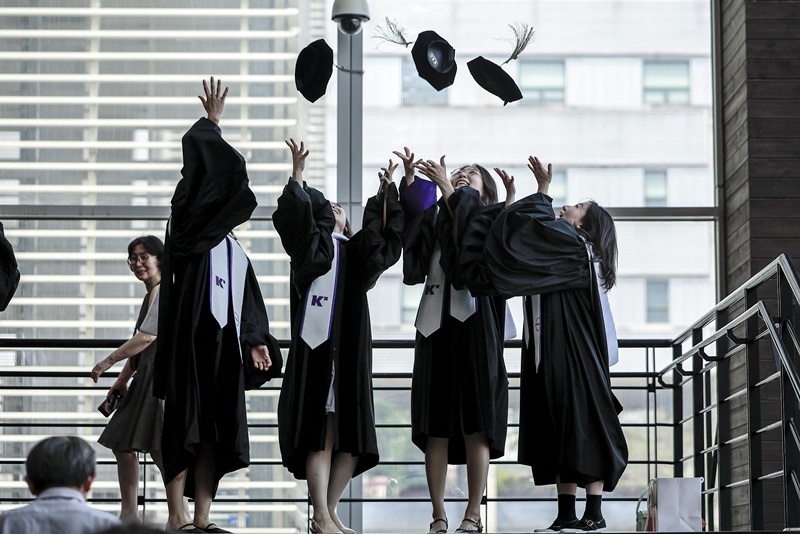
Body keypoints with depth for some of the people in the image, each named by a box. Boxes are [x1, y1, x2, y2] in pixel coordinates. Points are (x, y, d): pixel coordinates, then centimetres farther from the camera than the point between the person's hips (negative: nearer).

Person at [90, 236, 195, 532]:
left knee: (159, 445, -18)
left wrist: (110, 359, -14)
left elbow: (147, 337, -19)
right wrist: (122, 380, 24)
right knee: (123, 443, 14)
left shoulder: (164, 291, -11)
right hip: (147, 375, 11)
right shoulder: (151, 294, 21)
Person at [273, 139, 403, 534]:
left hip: (352, 350, 5)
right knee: (321, 434, -9)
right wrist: (297, 174, -12)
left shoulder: (358, 251, 24)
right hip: (317, 345, -5)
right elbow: (295, 218, -6)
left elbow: (387, 234, 14)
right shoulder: (310, 244, 11)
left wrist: (387, 191, 9)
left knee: (352, 436, 2)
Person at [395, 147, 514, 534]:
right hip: (435, 321, 3)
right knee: (435, 425, -1)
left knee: (475, 423, -5)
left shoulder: (489, 218, 11)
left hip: (473, 323, -3)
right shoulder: (435, 217, 17)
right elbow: (409, 221, -3)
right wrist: (410, 180, -16)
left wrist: (447, 188, -15)